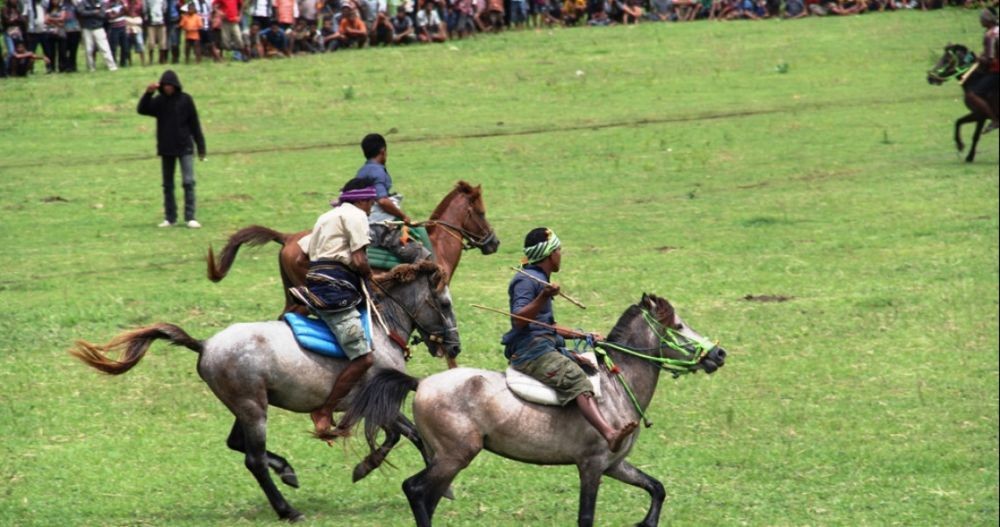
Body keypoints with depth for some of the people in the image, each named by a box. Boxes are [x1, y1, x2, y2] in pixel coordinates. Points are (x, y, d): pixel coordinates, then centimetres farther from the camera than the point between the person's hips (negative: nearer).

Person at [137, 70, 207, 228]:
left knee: (188, 182, -12)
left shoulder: (185, 100, -3)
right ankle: (170, 217, 16)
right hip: (166, 149, 3)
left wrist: (201, 146, -2)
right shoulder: (159, 101, 2)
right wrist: (148, 93, -22)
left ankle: (190, 217, -11)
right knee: (168, 185, 8)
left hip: (185, 148, -3)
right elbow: (142, 109, -9)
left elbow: (194, 124, 0)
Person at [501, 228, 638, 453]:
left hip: (546, 347, 11)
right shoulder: (526, 281, -7)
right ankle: (609, 434, -49)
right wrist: (542, 298, -30)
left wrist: (585, 336, 25)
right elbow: (519, 320, -19)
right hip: (531, 351, -11)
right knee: (576, 381, -28)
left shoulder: (541, 281, 25)